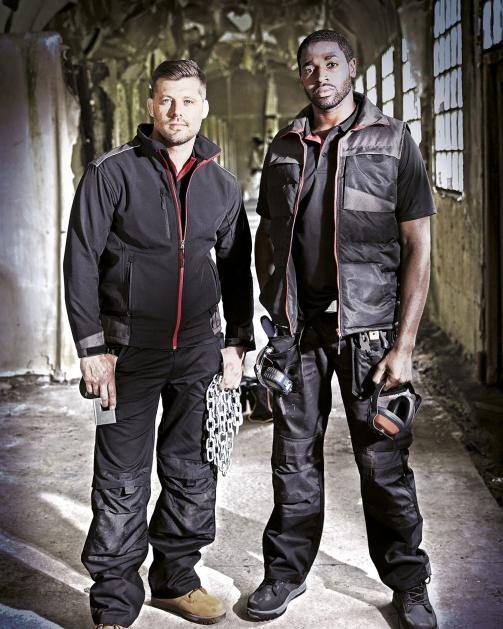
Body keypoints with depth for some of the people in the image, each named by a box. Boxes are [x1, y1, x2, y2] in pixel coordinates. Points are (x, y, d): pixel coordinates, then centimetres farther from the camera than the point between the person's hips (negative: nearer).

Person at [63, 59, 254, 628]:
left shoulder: (222, 185, 8)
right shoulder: (112, 173, -4)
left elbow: (236, 267, 15)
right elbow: (81, 260, -7)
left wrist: (237, 341, 8)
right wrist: (92, 346, -12)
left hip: (199, 348, 4)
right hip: (129, 348, -4)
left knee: (192, 473, 11)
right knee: (122, 481, 0)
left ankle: (176, 579, 28)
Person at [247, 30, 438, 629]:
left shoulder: (392, 140, 0)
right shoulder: (284, 146, 10)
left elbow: (418, 247, -3)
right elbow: (266, 236, 17)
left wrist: (404, 345, -9)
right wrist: (273, 316, 7)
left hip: (368, 326, -3)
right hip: (297, 327, 3)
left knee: (383, 461, 3)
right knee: (294, 455, 9)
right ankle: (286, 571, 24)